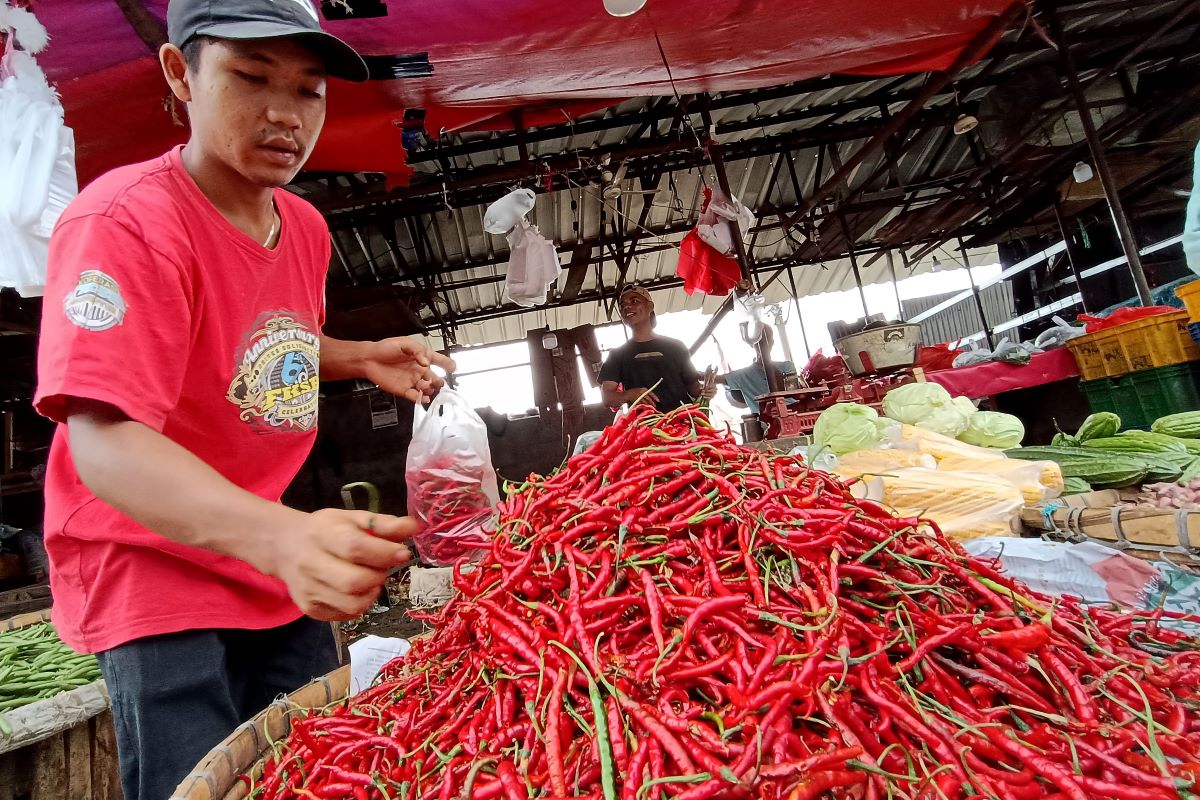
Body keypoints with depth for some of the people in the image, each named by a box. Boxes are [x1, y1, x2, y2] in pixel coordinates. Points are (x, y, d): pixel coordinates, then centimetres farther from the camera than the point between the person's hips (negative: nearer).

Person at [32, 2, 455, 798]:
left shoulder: (307, 228, 2)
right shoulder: (124, 222, -20)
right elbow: (105, 440, -31)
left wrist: (362, 359, 2)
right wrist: (279, 535, -48)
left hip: (278, 563, 7)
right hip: (154, 564, -6)